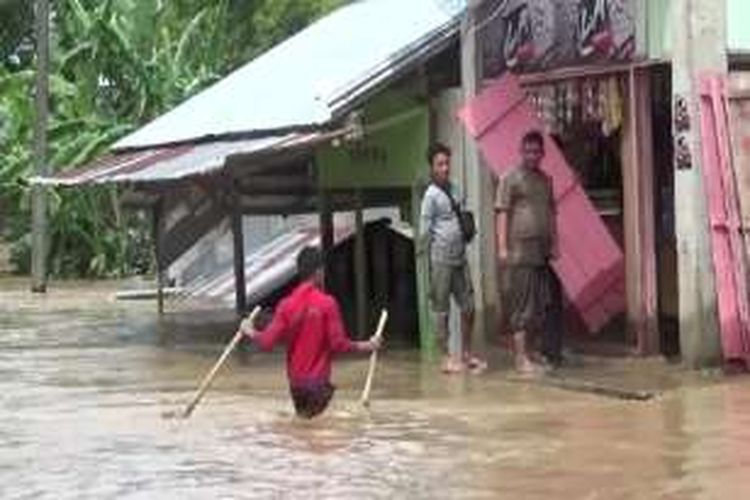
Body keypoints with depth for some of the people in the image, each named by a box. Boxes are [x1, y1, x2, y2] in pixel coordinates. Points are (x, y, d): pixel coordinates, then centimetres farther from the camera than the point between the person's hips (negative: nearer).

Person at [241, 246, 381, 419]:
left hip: (296, 380, 4)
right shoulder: (327, 303, -11)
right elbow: (339, 343, -13)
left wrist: (250, 332, 14)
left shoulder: (286, 304, -2)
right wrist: (366, 346, 0)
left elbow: (267, 342, -5)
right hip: (318, 381, -4)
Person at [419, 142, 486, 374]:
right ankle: (447, 357, 6)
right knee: (441, 309, 1)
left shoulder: (454, 190, 13)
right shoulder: (431, 195, -8)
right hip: (441, 260, -7)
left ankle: (466, 354, 19)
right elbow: (425, 231, -8)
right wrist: (430, 259, -9)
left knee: (468, 305, 8)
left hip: (460, 257, 7)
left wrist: (467, 231, 7)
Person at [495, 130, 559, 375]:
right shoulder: (510, 178, -1)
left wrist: (554, 244, 16)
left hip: (542, 252, 6)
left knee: (540, 304, 6)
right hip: (519, 251, -6)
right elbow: (502, 214, -5)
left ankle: (524, 351, 14)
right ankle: (521, 358, -4)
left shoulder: (546, 180, 18)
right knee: (522, 304, -6)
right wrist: (502, 247, -12)